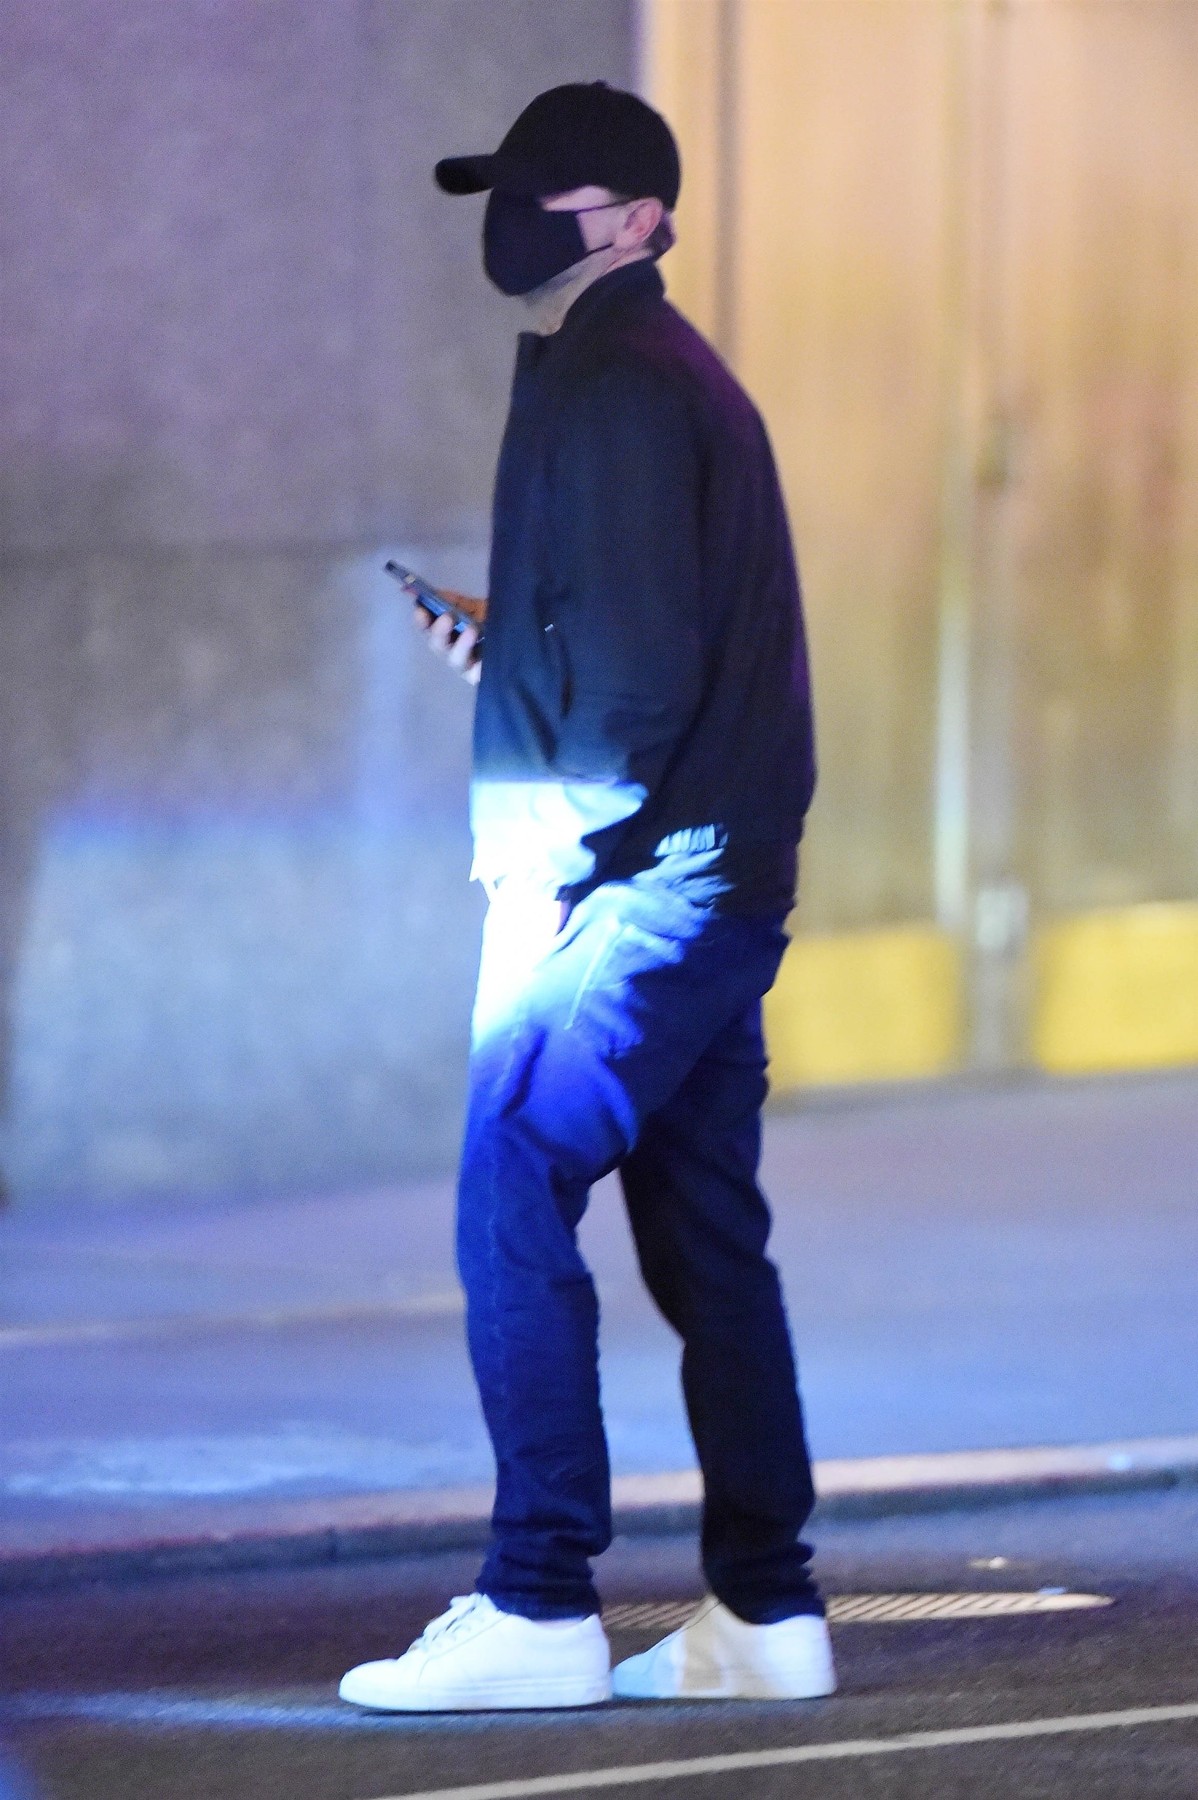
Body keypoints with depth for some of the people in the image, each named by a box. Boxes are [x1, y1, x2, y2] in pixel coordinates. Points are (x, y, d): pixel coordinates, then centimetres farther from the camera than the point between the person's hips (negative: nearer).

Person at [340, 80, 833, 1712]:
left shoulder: (609, 391, -12)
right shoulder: (686, 380, 19)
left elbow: (645, 661, -19)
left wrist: (564, 867, -16)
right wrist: (511, 650, 15)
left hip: (631, 883, -10)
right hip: (727, 887, 10)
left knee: (514, 1213, -9)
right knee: (708, 1244, 11)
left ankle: (540, 1608, -11)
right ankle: (765, 1615, 13)